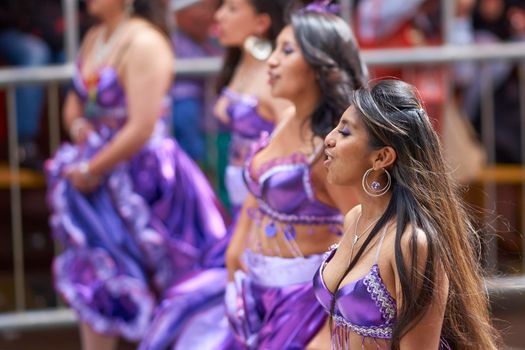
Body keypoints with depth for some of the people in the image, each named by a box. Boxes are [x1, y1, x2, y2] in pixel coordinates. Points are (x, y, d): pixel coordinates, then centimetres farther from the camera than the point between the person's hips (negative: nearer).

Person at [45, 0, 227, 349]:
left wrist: (90, 170, -15)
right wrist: (78, 127, -3)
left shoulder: (144, 42, -18)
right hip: (99, 185, 9)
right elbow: (74, 105, 21)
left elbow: (141, 129, -23)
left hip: (142, 179, -9)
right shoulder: (95, 39, 10)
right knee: (93, 282, 12)